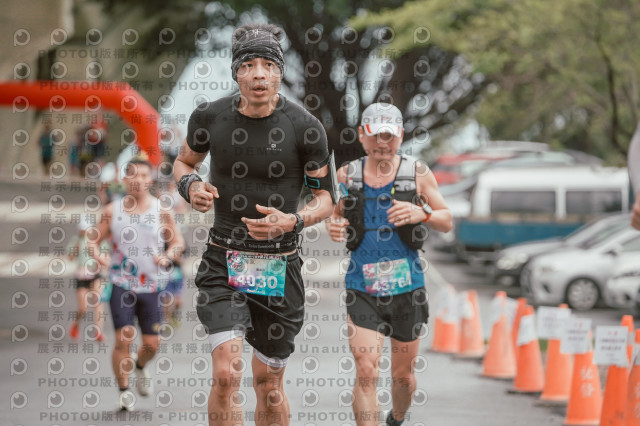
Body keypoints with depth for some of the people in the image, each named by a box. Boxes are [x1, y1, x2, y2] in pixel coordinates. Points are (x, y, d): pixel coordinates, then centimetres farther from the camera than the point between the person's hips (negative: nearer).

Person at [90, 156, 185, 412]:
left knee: (151, 343, 3)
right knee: (123, 338, -11)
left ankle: (140, 367, 38)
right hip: (122, 284, -1)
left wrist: (168, 256, -14)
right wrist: (98, 255, -15)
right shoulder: (112, 211, 0)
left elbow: (178, 241, 7)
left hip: (151, 286, 1)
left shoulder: (160, 211, 0)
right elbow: (94, 240, 7)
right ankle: (124, 391, 3)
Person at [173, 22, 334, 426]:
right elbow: (184, 161, 16)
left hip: (279, 267, 0)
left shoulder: (305, 128, -9)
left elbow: (326, 197, -1)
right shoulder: (210, 117, -4)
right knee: (225, 375, -17)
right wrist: (191, 186, -7)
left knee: (269, 385, 9)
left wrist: (291, 221, -21)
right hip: (223, 262, 0)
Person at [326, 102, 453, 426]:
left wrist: (422, 213, -18)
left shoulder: (417, 173, -1)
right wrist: (332, 226, -9)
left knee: (403, 375, 14)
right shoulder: (347, 175, 2)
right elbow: (334, 214, 16)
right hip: (362, 287, 0)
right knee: (366, 372, -14)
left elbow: (446, 223, 4)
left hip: (406, 287, 1)